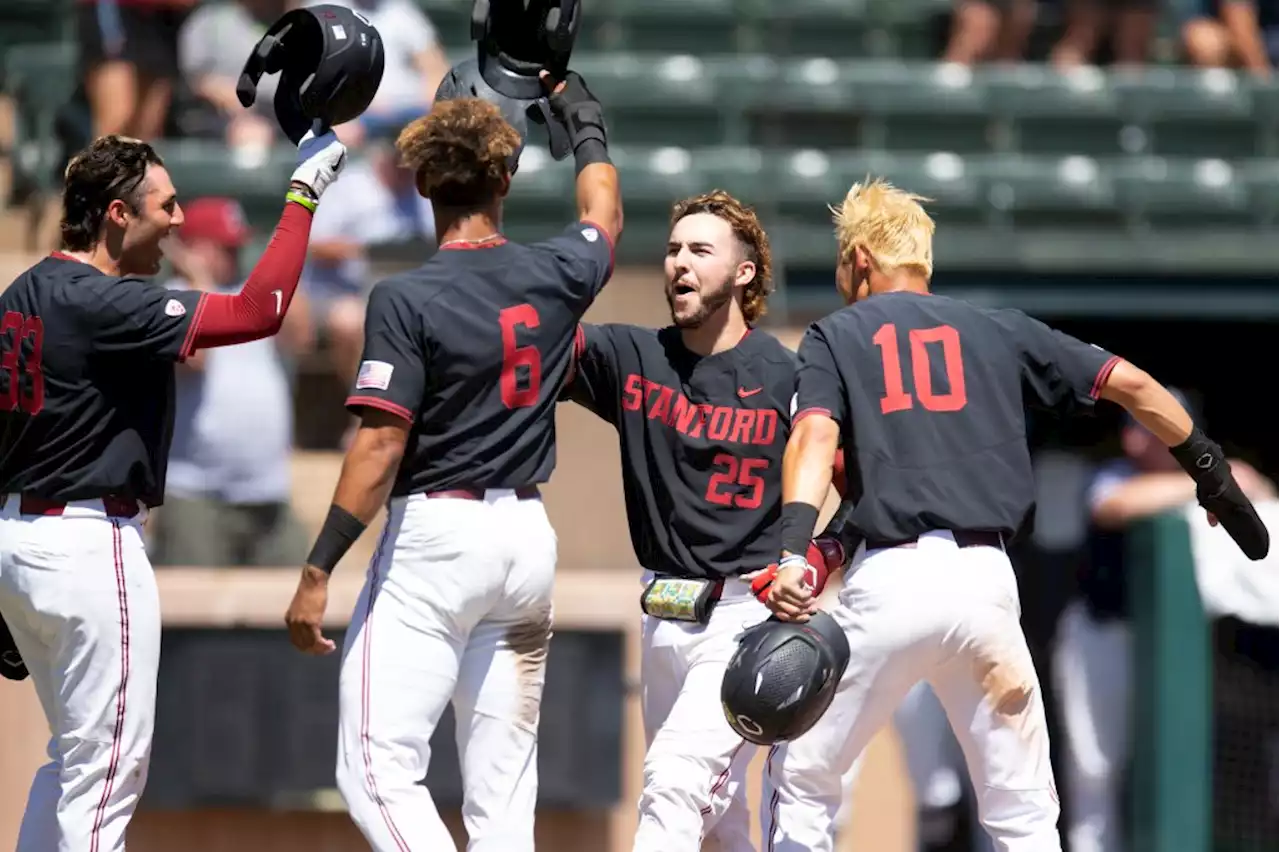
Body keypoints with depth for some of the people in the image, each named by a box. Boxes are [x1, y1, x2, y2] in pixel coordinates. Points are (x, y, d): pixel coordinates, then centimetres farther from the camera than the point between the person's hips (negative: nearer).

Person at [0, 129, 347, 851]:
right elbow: (258, 312, -23)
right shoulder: (107, 304, -18)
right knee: (111, 765, -3)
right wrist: (303, 197, -16)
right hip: (91, 544, -10)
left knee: (78, 754, 19)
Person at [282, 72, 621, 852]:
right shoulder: (554, 277, 4)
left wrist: (318, 572, -13)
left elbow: (380, 446, -16)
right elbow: (603, 216, 28)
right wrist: (585, 121, 46)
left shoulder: (406, 300, -11)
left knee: (378, 768, -9)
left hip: (436, 536, -6)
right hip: (528, 537, 6)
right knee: (502, 786, 9)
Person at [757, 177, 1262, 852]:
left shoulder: (835, 337, 11)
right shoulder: (1000, 331, 18)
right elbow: (1132, 385, 13)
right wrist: (1214, 477, 23)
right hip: (986, 581, 2)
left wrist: (793, 550, -23)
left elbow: (815, 435, -9)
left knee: (802, 783, 11)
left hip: (888, 583, -2)